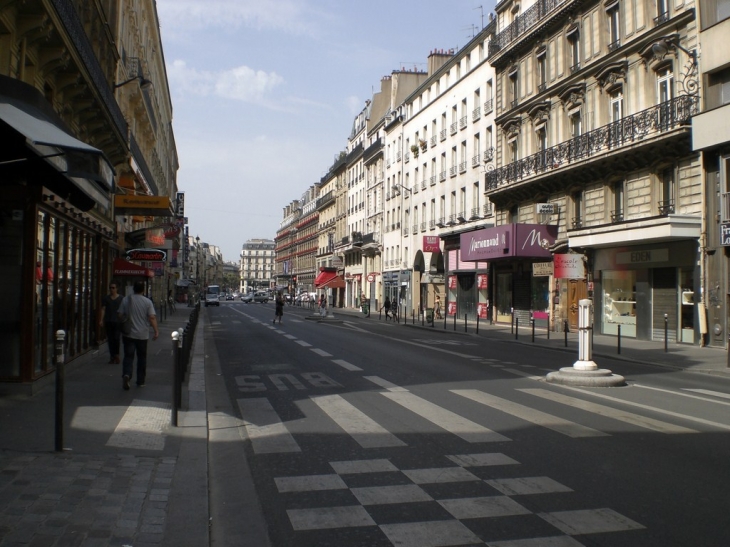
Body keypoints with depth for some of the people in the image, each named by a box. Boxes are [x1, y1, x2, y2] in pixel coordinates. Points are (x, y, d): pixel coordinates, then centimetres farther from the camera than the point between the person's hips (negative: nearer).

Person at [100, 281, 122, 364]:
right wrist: (101, 320, 0)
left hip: (117, 322, -2)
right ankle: (112, 356, 11)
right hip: (108, 322, 3)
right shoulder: (106, 298, 9)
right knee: (110, 339, 4)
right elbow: (103, 309, 7)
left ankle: (116, 355, 2)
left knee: (116, 338, -12)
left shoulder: (121, 299, 4)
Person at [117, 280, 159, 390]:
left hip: (128, 334, 0)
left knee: (128, 356, 1)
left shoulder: (126, 300, -1)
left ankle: (126, 374, -24)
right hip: (142, 335, 0)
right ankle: (141, 380, 18)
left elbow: (120, 315, 2)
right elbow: (152, 318, -11)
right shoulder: (147, 302, -6)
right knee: (142, 357, 12)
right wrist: (156, 331, -5)